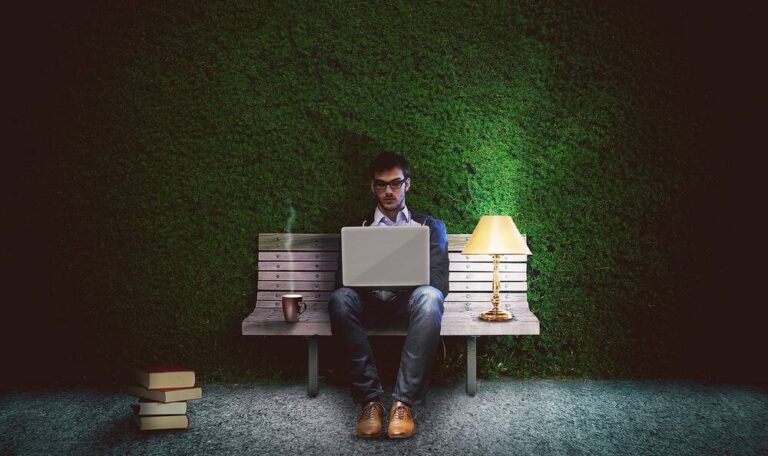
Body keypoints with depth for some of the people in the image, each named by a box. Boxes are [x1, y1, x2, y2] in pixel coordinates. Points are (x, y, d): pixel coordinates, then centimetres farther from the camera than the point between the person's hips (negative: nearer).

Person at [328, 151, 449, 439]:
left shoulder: (430, 226, 18)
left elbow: (438, 282, 4)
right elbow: (342, 280, 9)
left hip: (410, 302, -1)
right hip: (369, 303, 1)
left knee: (429, 297, -38)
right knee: (339, 298, -34)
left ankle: (404, 402, -36)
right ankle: (370, 401, -32)